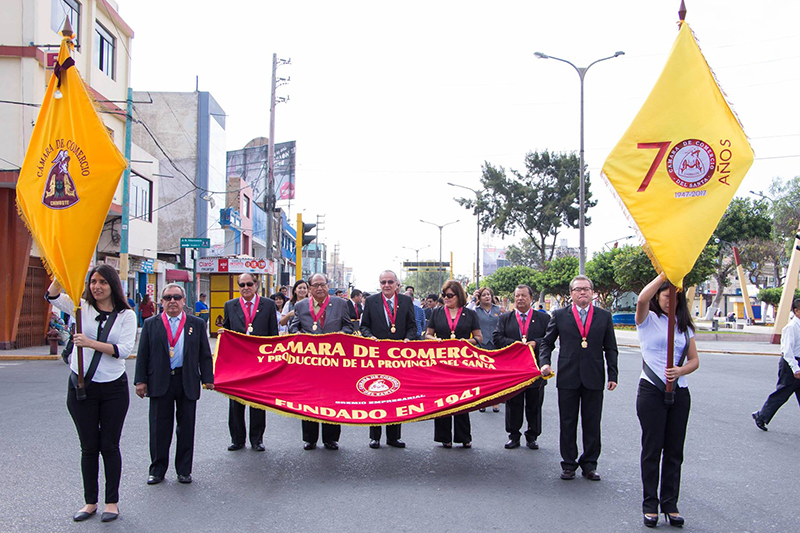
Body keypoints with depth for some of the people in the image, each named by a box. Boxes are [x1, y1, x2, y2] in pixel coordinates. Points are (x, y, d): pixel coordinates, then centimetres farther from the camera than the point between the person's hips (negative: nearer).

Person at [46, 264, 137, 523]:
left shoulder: (126, 315, -2)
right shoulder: (82, 307, 3)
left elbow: (124, 349, -13)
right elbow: (53, 296, -13)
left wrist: (91, 343, -22)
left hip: (113, 388, -1)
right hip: (81, 386, 2)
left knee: (109, 446, 5)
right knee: (89, 447, 10)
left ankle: (112, 502, 17)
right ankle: (90, 502, 21)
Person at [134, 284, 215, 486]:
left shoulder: (197, 324, 6)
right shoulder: (151, 324, 6)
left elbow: (205, 354, 7)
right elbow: (143, 354, 5)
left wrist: (207, 378, 0)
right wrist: (140, 380, -1)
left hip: (187, 382, 0)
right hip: (160, 383, 0)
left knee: (186, 427, 6)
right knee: (159, 428, 5)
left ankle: (184, 470, 18)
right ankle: (157, 470, 17)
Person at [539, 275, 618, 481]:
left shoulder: (604, 316, 7)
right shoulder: (559, 315, 4)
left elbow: (611, 348, 8)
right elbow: (547, 342, 9)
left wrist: (612, 375, 2)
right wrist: (545, 362, -8)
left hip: (594, 379, 1)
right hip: (568, 378, 0)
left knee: (592, 424, 6)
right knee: (568, 424, 6)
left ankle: (589, 464, 19)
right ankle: (568, 464, 17)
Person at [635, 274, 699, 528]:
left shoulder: (685, 326, 14)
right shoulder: (648, 319, 0)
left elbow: (694, 360, 11)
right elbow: (642, 300, -23)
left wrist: (680, 371, -10)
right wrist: (664, 275, -22)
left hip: (679, 393, 4)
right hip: (651, 391, -4)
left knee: (674, 450, 6)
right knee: (652, 448, 0)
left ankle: (670, 504, 15)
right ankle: (650, 505, 8)